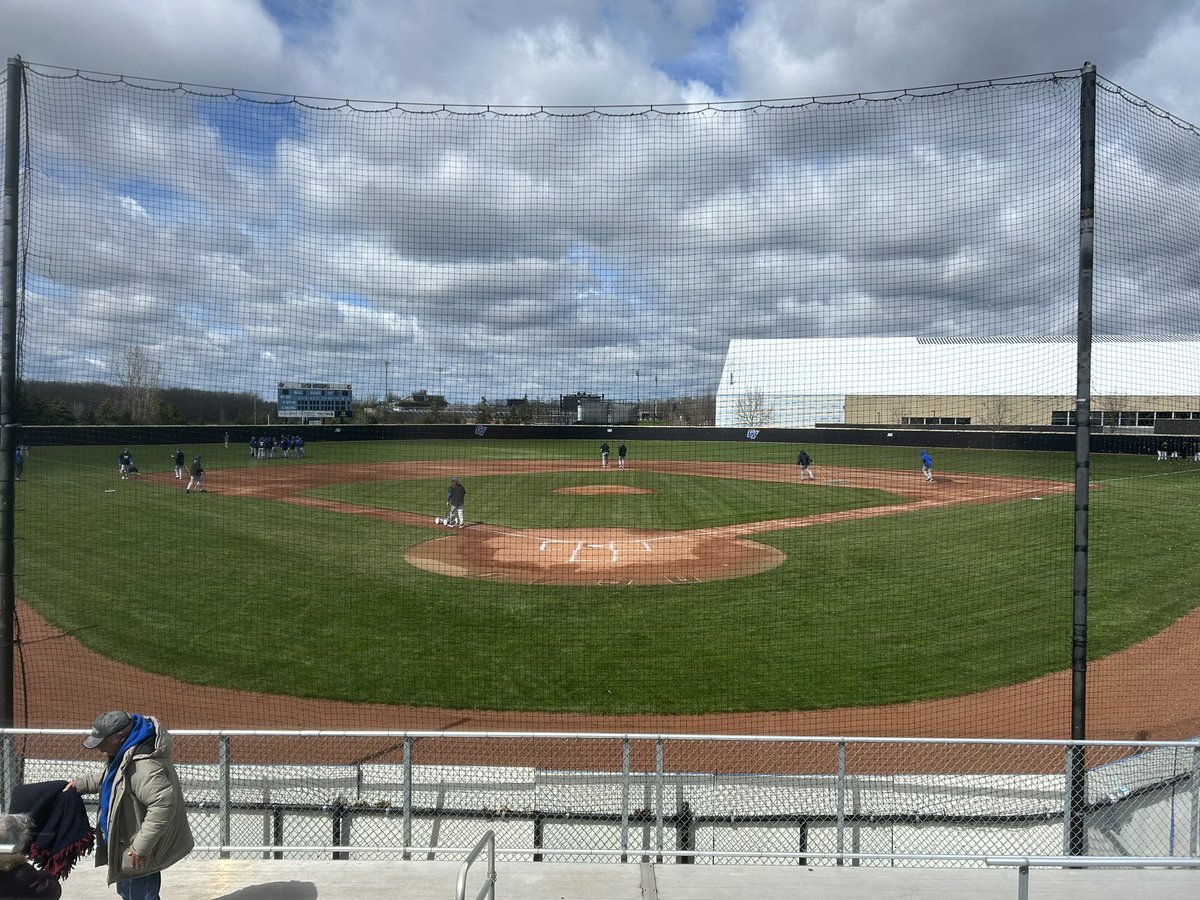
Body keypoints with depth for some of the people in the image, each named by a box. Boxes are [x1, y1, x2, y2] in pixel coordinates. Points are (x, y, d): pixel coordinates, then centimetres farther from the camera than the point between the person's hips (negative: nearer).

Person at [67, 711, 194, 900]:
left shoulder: (143, 765, -35)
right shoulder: (126, 753, 0)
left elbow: (163, 805, -39)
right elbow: (107, 776, 23)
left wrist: (141, 847, -33)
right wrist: (80, 784, 11)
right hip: (129, 842, 10)